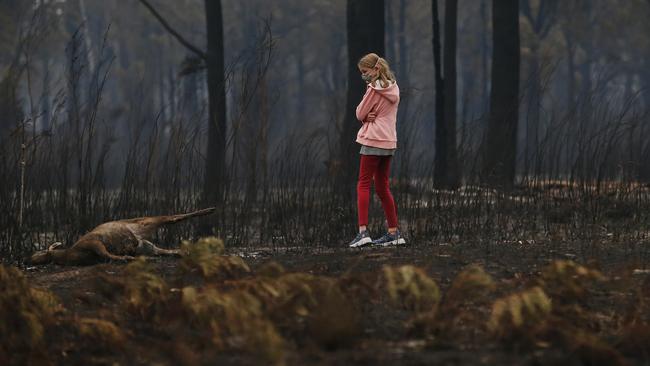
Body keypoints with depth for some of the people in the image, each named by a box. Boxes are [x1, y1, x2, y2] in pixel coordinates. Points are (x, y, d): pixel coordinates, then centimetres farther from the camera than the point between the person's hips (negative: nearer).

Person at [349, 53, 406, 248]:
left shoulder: (374, 88, -12)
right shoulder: (393, 87, 13)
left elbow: (360, 114, -10)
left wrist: (366, 115, 8)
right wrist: (370, 116, -5)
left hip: (373, 141, -8)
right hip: (389, 142, 8)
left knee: (364, 184, -8)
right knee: (382, 187, 13)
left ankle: (363, 231, -18)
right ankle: (393, 232, 14)